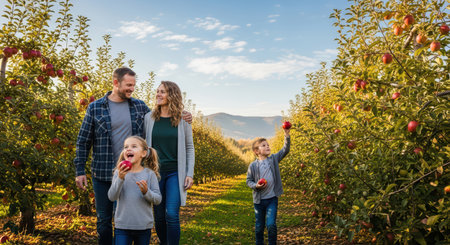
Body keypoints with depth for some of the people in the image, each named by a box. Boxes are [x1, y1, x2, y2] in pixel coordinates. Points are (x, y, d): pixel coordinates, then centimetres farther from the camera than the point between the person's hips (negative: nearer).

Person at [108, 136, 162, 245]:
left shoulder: (149, 174, -4)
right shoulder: (119, 172, -3)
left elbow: (158, 199, -3)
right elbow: (112, 197, -10)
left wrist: (146, 192, -22)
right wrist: (120, 178, -22)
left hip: (144, 227, 1)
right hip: (122, 226, 0)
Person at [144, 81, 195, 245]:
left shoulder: (182, 119, 0)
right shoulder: (149, 117, 3)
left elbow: (189, 148, 5)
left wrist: (190, 174, -2)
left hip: (175, 173, -1)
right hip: (155, 172, 2)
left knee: (172, 215, -9)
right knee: (159, 216, 9)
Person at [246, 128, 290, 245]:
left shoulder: (274, 159, 0)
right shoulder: (253, 165, -4)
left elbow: (285, 150, -8)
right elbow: (249, 180, 3)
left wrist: (286, 136, -20)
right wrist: (255, 186, -17)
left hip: (272, 198, 0)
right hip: (258, 200, 0)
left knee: (271, 224, -10)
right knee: (259, 226, 12)